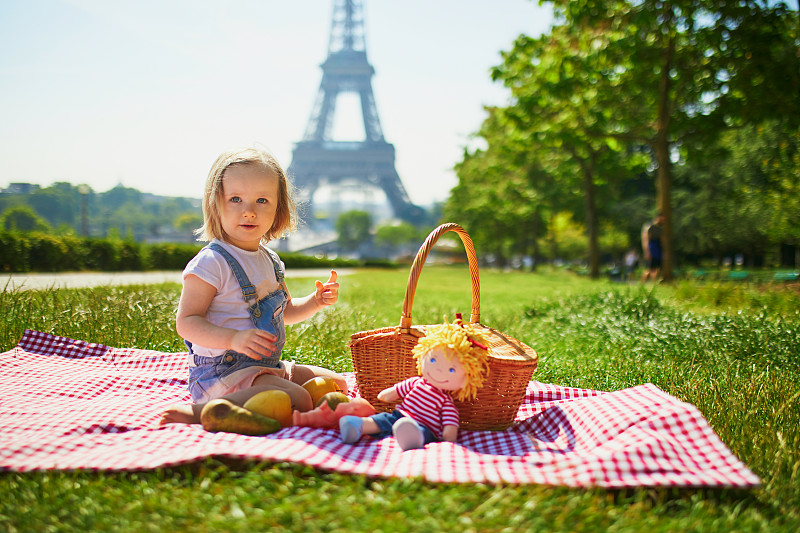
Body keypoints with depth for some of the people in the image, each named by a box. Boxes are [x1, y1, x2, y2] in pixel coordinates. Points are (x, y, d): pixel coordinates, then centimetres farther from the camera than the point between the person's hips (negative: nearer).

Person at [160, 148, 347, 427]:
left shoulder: (270, 260, 10)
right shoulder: (211, 262, -16)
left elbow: (286, 310, 25)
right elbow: (186, 322, -19)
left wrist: (316, 301, 5)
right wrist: (234, 338, -33)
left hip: (269, 367, 9)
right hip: (223, 370, -9)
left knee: (336, 384, 14)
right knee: (297, 399, -29)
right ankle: (199, 411, -23)